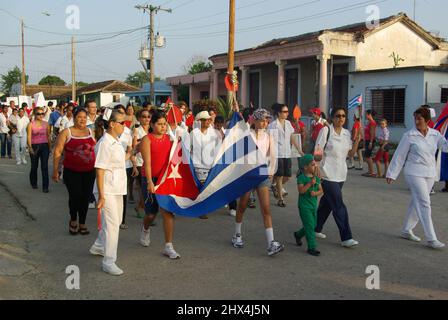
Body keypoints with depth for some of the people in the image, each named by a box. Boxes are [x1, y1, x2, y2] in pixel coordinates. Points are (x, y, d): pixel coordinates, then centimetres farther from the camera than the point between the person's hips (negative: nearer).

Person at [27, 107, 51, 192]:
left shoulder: (46, 124, 4)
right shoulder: (31, 124, -3)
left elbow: (48, 136, 9)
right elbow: (29, 137, -10)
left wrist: (50, 147, 8)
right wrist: (30, 147, -23)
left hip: (44, 146, 1)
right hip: (34, 146, -1)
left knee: (45, 167, -6)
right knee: (34, 166, 13)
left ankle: (45, 186, -3)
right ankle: (34, 183, 34)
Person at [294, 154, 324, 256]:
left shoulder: (316, 178, 8)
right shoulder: (301, 177, -11)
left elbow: (321, 190, 5)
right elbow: (301, 190, -22)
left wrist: (316, 193, -15)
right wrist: (310, 183, -29)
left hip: (314, 205, 7)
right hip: (304, 206, -7)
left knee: (312, 225, 16)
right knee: (309, 226, -8)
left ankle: (298, 234, 40)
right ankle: (312, 247, -3)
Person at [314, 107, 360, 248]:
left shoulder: (347, 133, 8)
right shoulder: (326, 130, -9)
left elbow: (351, 154, 11)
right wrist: (317, 170, -17)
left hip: (340, 175, 6)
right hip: (328, 174, -6)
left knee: (327, 203, 15)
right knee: (339, 206, -8)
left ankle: (316, 229, 30)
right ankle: (346, 237, -4)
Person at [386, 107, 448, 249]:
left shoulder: (435, 135, 5)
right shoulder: (409, 136, -7)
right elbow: (399, 155, -3)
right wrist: (392, 174, -1)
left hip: (430, 174, 5)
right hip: (414, 173, -5)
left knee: (417, 203, 14)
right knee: (424, 203, -11)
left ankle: (407, 231, 28)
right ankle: (431, 239, -10)